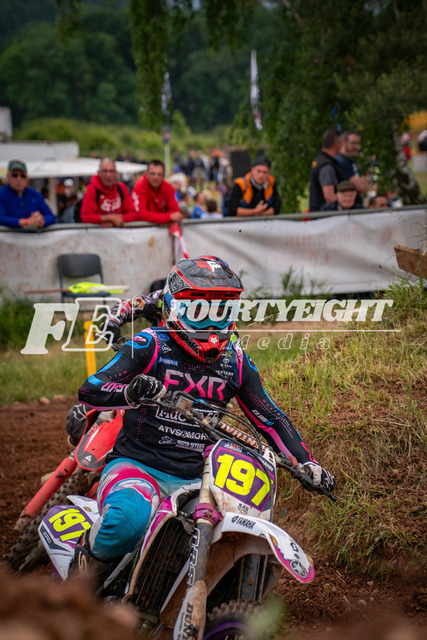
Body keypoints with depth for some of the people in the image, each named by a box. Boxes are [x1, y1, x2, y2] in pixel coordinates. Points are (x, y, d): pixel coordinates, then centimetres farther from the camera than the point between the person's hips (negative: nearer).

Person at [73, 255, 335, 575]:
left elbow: (271, 417, 16)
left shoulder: (236, 361, 11)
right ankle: (85, 565, -5)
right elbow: (89, 390, -13)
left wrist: (308, 463, 3)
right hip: (137, 467, -5)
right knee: (127, 520, -38)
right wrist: (131, 392, -34)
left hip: (196, 480, 5)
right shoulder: (151, 345, -4)